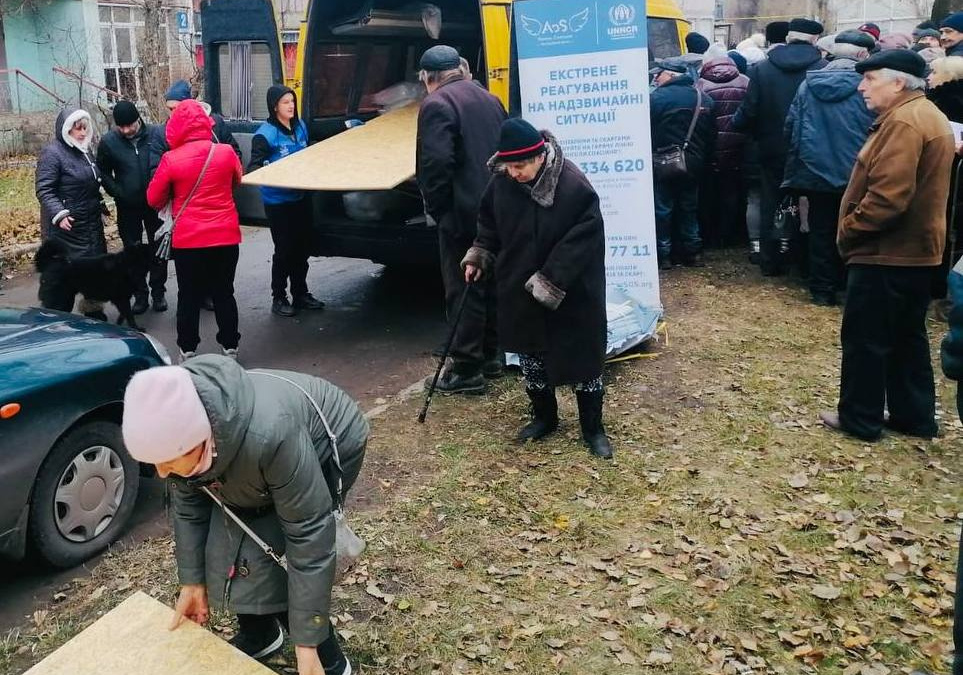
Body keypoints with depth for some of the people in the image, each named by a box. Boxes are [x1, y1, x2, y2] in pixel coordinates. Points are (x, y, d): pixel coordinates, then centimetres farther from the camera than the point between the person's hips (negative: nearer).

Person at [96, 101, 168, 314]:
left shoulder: (157, 134, -11)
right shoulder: (108, 141, -6)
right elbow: (103, 173, 3)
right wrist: (118, 194, -9)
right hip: (127, 207, 1)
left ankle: (158, 292, 22)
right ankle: (140, 294, 19)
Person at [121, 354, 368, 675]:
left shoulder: (270, 435, -45)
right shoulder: (177, 430, -26)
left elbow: (310, 533, -37)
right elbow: (188, 503, -6)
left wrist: (306, 643, -31)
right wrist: (193, 581, -1)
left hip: (328, 450, -6)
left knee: (258, 556, -16)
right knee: (226, 547, 0)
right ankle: (258, 634, 28)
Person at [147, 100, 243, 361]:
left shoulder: (171, 159, -11)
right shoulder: (225, 152, -7)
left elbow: (154, 199, 1)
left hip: (188, 239, -1)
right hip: (225, 237, 2)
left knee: (189, 296, 11)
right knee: (224, 293, 13)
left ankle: (187, 349, 19)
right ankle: (230, 346, 20)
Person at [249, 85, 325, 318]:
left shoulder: (300, 126, 7)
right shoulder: (266, 134, -14)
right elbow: (253, 167, -18)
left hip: (301, 196, 6)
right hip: (278, 201, -6)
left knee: (303, 247, 13)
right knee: (284, 250, -1)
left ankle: (300, 294, 28)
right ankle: (278, 298, 13)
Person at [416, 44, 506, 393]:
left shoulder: (436, 104, -13)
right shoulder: (489, 99, 13)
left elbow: (436, 164, -24)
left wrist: (436, 208, -11)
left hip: (462, 214, -8)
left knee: (463, 289, -1)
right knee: (490, 282, 17)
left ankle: (467, 369, 5)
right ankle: (490, 355, 28)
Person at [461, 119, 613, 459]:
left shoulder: (574, 187, -20)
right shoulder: (501, 183, -5)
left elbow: (583, 241, -20)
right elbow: (489, 225, 12)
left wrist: (551, 282, -23)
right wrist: (478, 257, -1)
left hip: (571, 297, -5)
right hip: (519, 293, 5)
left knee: (581, 360, 7)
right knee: (531, 358, 16)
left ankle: (593, 428, 23)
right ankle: (544, 417, 37)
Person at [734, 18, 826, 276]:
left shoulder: (762, 68, -6)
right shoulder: (823, 68, -11)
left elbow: (749, 112, -8)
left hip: (773, 150, 1)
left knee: (772, 205, 12)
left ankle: (770, 262, 16)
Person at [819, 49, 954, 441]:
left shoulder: (903, 122, -20)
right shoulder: (927, 115, 15)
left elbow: (887, 197, -28)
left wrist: (848, 230, -14)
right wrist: (856, 231, 14)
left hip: (886, 252, -10)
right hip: (916, 249, 10)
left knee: (864, 339, 2)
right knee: (907, 338, 17)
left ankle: (859, 420, 12)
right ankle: (915, 417, 26)